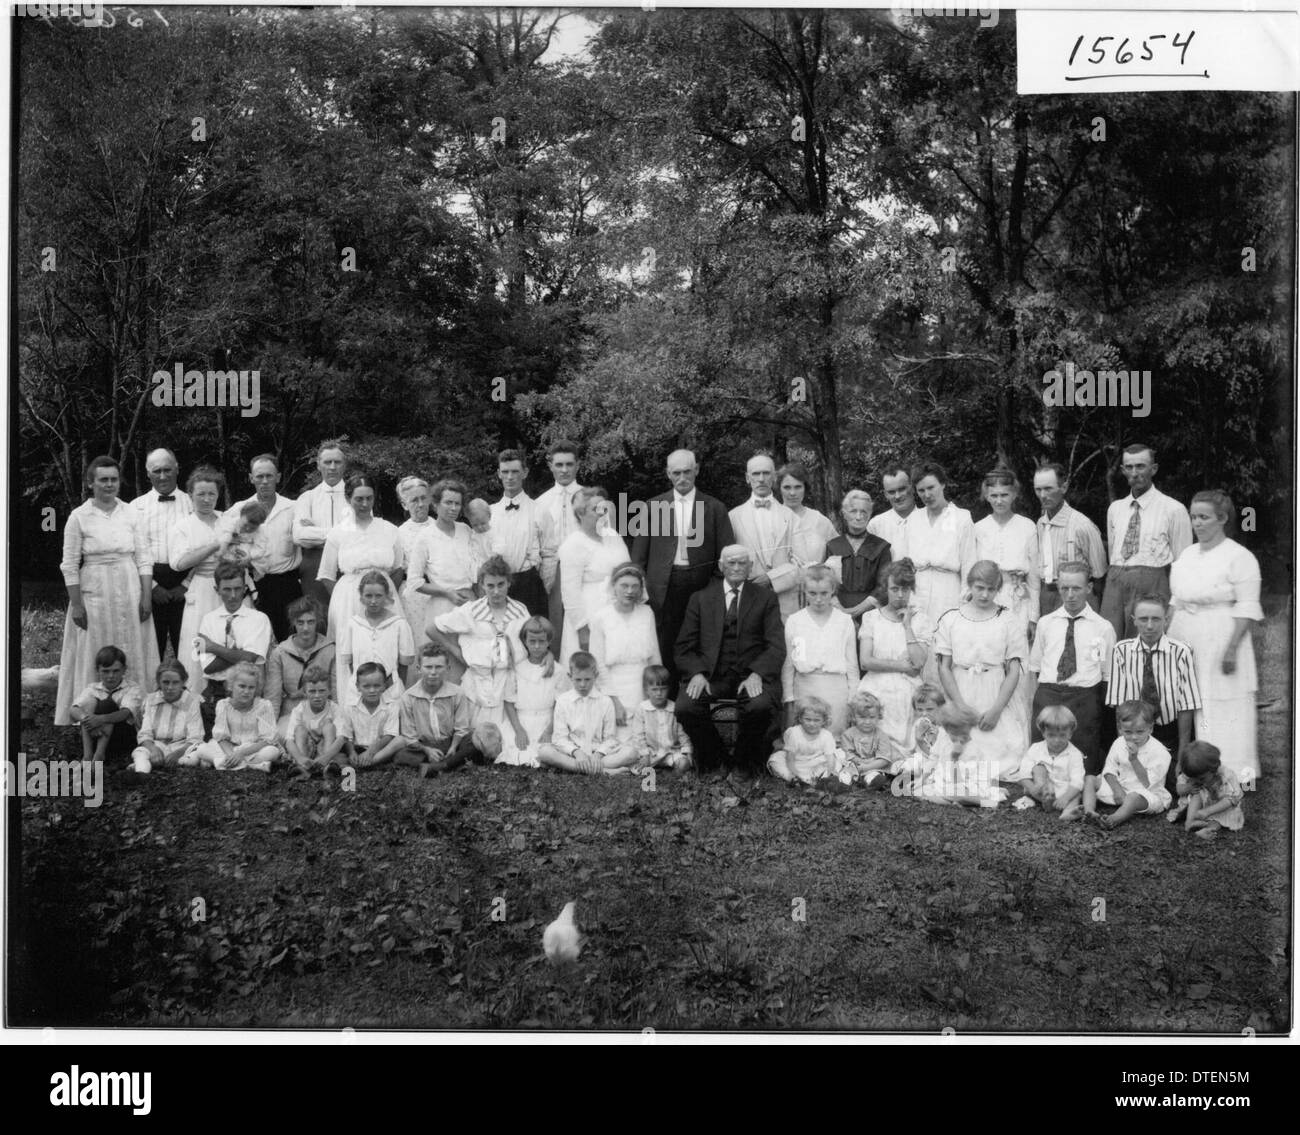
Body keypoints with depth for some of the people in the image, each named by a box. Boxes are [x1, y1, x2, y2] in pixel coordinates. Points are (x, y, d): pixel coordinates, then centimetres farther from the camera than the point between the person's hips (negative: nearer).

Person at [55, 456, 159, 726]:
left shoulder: (130, 513, 4)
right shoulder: (79, 516, -3)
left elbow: (144, 558, 5)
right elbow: (70, 565, -2)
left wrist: (147, 597, -2)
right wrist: (76, 604, -7)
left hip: (130, 593, 2)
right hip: (94, 592, -2)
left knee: (133, 654, 6)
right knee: (95, 659, 3)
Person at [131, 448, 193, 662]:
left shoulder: (192, 503, 9)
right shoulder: (137, 506, 9)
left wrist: (186, 585, -6)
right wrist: (152, 586, -6)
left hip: (185, 585, 0)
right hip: (150, 584, 0)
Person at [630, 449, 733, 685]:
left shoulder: (715, 508, 7)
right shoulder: (654, 505, 9)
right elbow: (639, 554, 9)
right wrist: (639, 585, 2)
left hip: (701, 585, -1)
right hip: (665, 586, 1)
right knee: (666, 649, 1)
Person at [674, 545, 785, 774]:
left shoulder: (765, 598, 12)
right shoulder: (701, 598, 15)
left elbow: (776, 645, 2)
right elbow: (685, 646, 8)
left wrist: (757, 674, -17)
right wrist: (696, 673, -12)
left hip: (750, 675, -1)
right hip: (709, 674, 1)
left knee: (761, 707, -33)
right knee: (685, 708, -28)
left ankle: (745, 761, -1)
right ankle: (711, 759, 3)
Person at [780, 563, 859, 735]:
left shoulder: (845, 621, 4)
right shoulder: (794, 621, 5)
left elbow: (852, 665, 8)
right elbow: (787, 665, 8)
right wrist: (789, 700, 4)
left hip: (836, 690, 0)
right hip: (804, 687, 1)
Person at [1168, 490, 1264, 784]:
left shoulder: (1239, 557, -6)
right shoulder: (1187, 555, 14)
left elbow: (1247, 609, -11)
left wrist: (1231, 649, -20)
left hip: (1220, 642, -6)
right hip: (1185, 644, 6)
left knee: (1224, 711, -4)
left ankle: (1237, 778, 3)